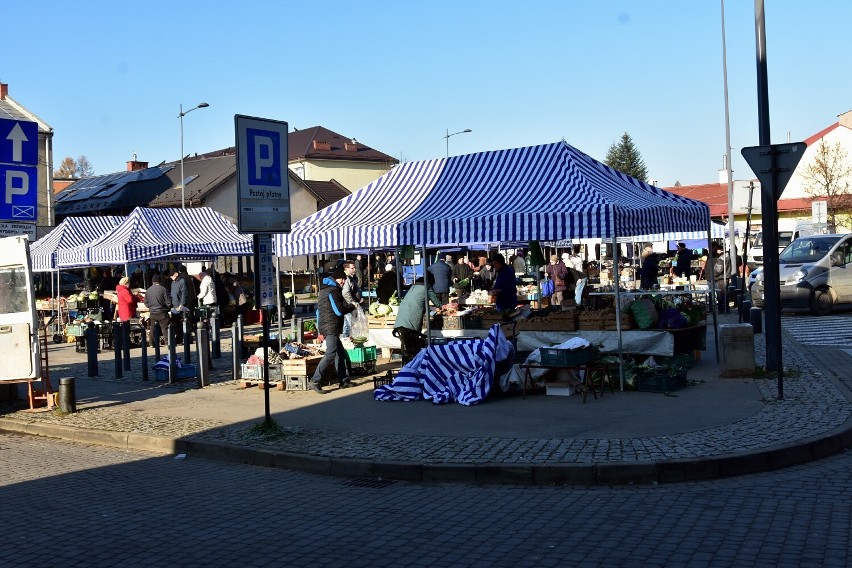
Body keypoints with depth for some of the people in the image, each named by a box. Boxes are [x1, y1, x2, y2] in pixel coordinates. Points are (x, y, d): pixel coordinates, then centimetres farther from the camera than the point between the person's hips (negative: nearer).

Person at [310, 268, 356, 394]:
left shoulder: (324, 290, 20)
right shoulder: (333, 291, -11)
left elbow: (319, 310, 22)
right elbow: (339, 311, -16)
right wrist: (351, 306, 0)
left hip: (324, 326, 11)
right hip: (331, 327, -11)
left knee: (341, 353, 14)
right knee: (330, 354, -16)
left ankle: (344, 380, 17)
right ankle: (315, 381, -21)